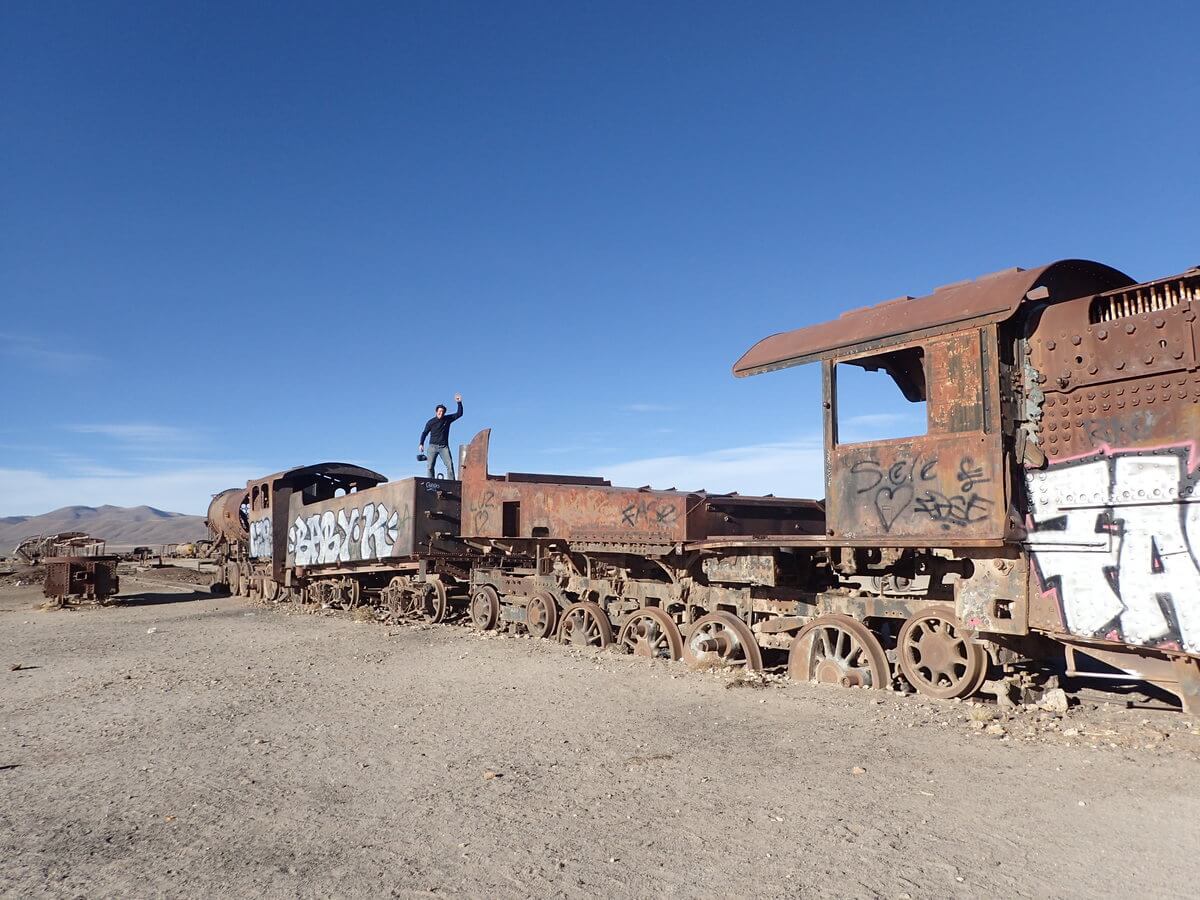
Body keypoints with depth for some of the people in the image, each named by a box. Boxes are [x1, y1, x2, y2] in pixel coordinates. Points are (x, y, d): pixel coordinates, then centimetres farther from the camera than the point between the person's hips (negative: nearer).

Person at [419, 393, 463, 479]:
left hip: (444, 447, 0)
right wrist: (421, 444, -2)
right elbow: (424, 433, 8)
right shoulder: (431, 422, 2)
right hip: (433, 446, 0)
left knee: (450, 465, -16)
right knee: (430, 466, -5)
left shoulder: (448, 419, 5)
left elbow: (459, 414, 4)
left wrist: (459, 403, -7)